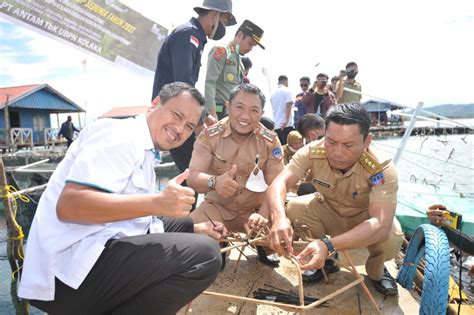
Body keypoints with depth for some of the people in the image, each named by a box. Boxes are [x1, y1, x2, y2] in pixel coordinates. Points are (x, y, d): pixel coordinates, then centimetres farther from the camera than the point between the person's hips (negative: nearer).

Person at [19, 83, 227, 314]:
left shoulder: (144, 152, 16)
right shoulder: (120, 135, -13)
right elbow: (68, 205, -25)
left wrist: (197, 228, 17)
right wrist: (157, 203, -32)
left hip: (96, 252, 10)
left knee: (182, 224, 20)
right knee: (205, 255, -21)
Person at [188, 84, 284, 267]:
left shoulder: (270, 141, -8)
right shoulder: (209, 135, -11)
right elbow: (192, 177, -19)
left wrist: (263, 214, -34)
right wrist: (214, 182, -43)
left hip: (256, 209, 1)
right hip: (217, 207, 0)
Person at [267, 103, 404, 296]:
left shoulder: (382, 169, -34)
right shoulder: (312, 152, -27)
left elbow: (381, 225, -44)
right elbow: (279, 183, -35)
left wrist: (328, 245, -58)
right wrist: (279, 217, -58)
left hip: (366, 218, -2)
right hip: (329, 212, 2)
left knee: (391, 238, -33)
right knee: (295, 208, -26)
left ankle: (376, 271, 6)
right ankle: (325, 261, 3)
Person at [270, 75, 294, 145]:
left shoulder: (273, 94, 15)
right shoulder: (287, 91, -2)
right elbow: (288, 106, -13)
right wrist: (287, 120, -14)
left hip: (276, 126, 6)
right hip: (286, 125, -6)